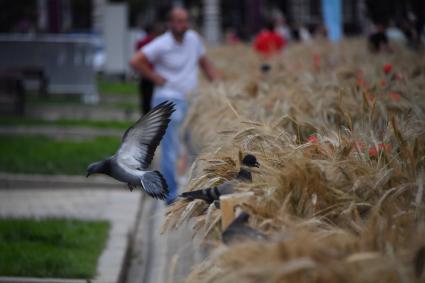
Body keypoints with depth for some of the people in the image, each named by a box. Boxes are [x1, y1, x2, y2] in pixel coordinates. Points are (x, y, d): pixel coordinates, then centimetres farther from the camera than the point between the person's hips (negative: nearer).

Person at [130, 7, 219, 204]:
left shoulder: (193, 38, 7)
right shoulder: (162, 45, -12)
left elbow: (205, 63, 19)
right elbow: (135, 62, -18)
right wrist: (156, 77, -14)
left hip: (191, 100, 6)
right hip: (168, 101, -6)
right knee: (171, 151, -7)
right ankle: (171, 195, -1)